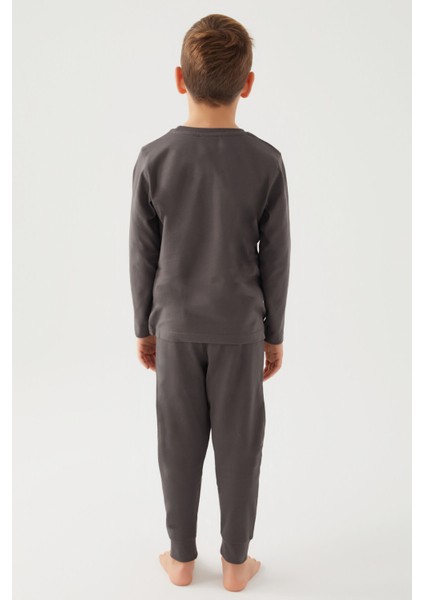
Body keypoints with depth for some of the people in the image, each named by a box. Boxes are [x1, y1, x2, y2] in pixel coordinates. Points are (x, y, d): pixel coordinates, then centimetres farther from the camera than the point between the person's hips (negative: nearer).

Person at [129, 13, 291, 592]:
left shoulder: (153, 160, -10)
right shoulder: (266, 162, -11)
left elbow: (143, 257, -4)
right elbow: (275, 261, -6)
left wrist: (144, 328, 8)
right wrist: (275, 335, 6)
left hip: (176, 327, 1)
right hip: (240, 329, 0)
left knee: (180, 442, 14)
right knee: (239, 442, 12)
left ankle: (182, 556, 29)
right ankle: (235, 561, 27)